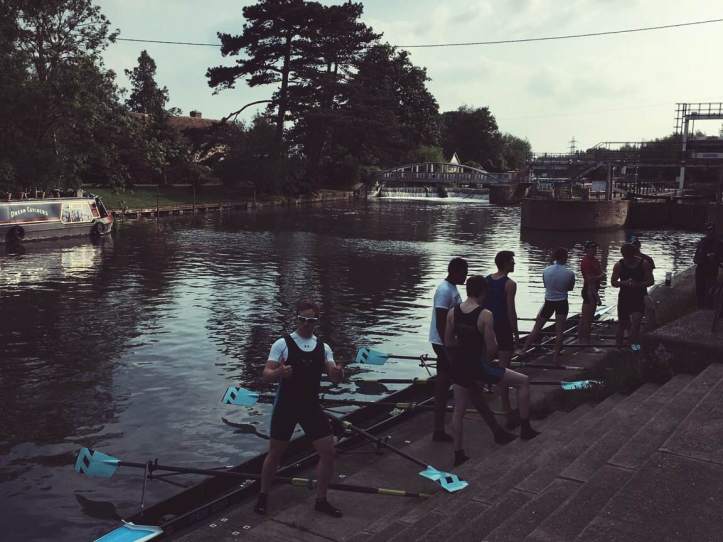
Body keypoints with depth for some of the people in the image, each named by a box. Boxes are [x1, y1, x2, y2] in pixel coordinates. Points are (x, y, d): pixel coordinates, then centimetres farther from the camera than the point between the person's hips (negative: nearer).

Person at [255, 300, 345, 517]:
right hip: (286, 405, -3)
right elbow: (266, 375, -10)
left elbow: (335, 377, -3)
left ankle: (321, 500, 17)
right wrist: (279, 373, -32)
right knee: (275, 453, 8)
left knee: (328, 453, 0)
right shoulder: (282, 344, -6)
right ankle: (263, 497, 29)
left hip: (311, 406, 3)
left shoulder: (323, 348, 5)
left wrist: (338, 373, -27)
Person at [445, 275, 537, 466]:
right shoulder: (485, 315, -17)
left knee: (459, 410, 19)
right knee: (523, 381, 11)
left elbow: (448, 342, 6)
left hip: (458, 366, 6)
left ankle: (458, 454, 27)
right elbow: (492, 348, -17)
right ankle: (526, 430, 18)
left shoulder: (452, 312, -1)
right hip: (478, 366, -6)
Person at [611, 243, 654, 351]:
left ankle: (634, 343, 0)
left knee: (636, 320, -16)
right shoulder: (619, 265, -3)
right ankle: (619, 344, 24)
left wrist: (638, 284, -21)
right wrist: (624, 283, -21)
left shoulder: (644, 264, -4)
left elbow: (650, 281, -3)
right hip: (624, 297, 1)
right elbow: (613, 282, -2)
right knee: (622, 323, 8)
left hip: (639, 297, -1)